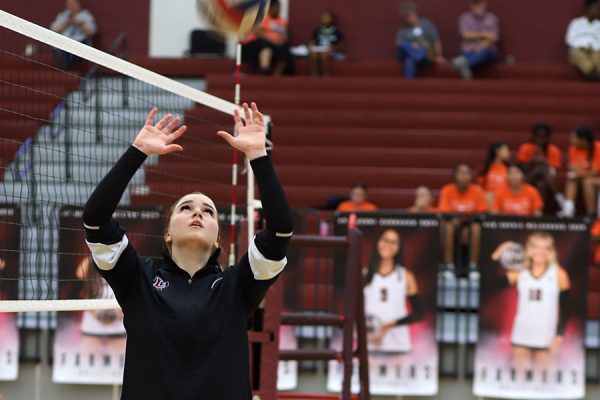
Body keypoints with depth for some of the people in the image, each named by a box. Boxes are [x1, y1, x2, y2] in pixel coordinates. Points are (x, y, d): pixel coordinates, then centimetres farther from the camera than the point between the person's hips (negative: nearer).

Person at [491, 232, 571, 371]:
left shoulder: (559, 274, -1)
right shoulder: (519, 273, 2)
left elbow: (565, 309, 0)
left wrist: (559, 336, -8)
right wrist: (495, 259, -16)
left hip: (546, 339, -2)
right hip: (521, 337, 2)